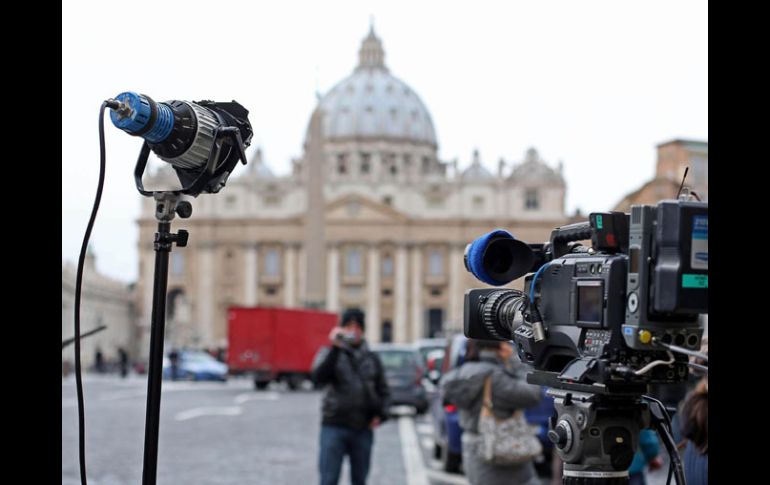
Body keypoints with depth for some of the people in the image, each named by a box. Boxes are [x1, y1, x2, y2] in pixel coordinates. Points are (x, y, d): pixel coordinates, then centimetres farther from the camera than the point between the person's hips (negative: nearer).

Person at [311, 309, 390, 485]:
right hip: (334, 426, -3)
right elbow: (319, 377, -17)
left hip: (364, 429, 3)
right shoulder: (330, 353, 2)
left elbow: (383, 390, 17)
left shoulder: (371, 358, 12)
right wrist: (334, 348, -23)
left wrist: (381, 414, 0)